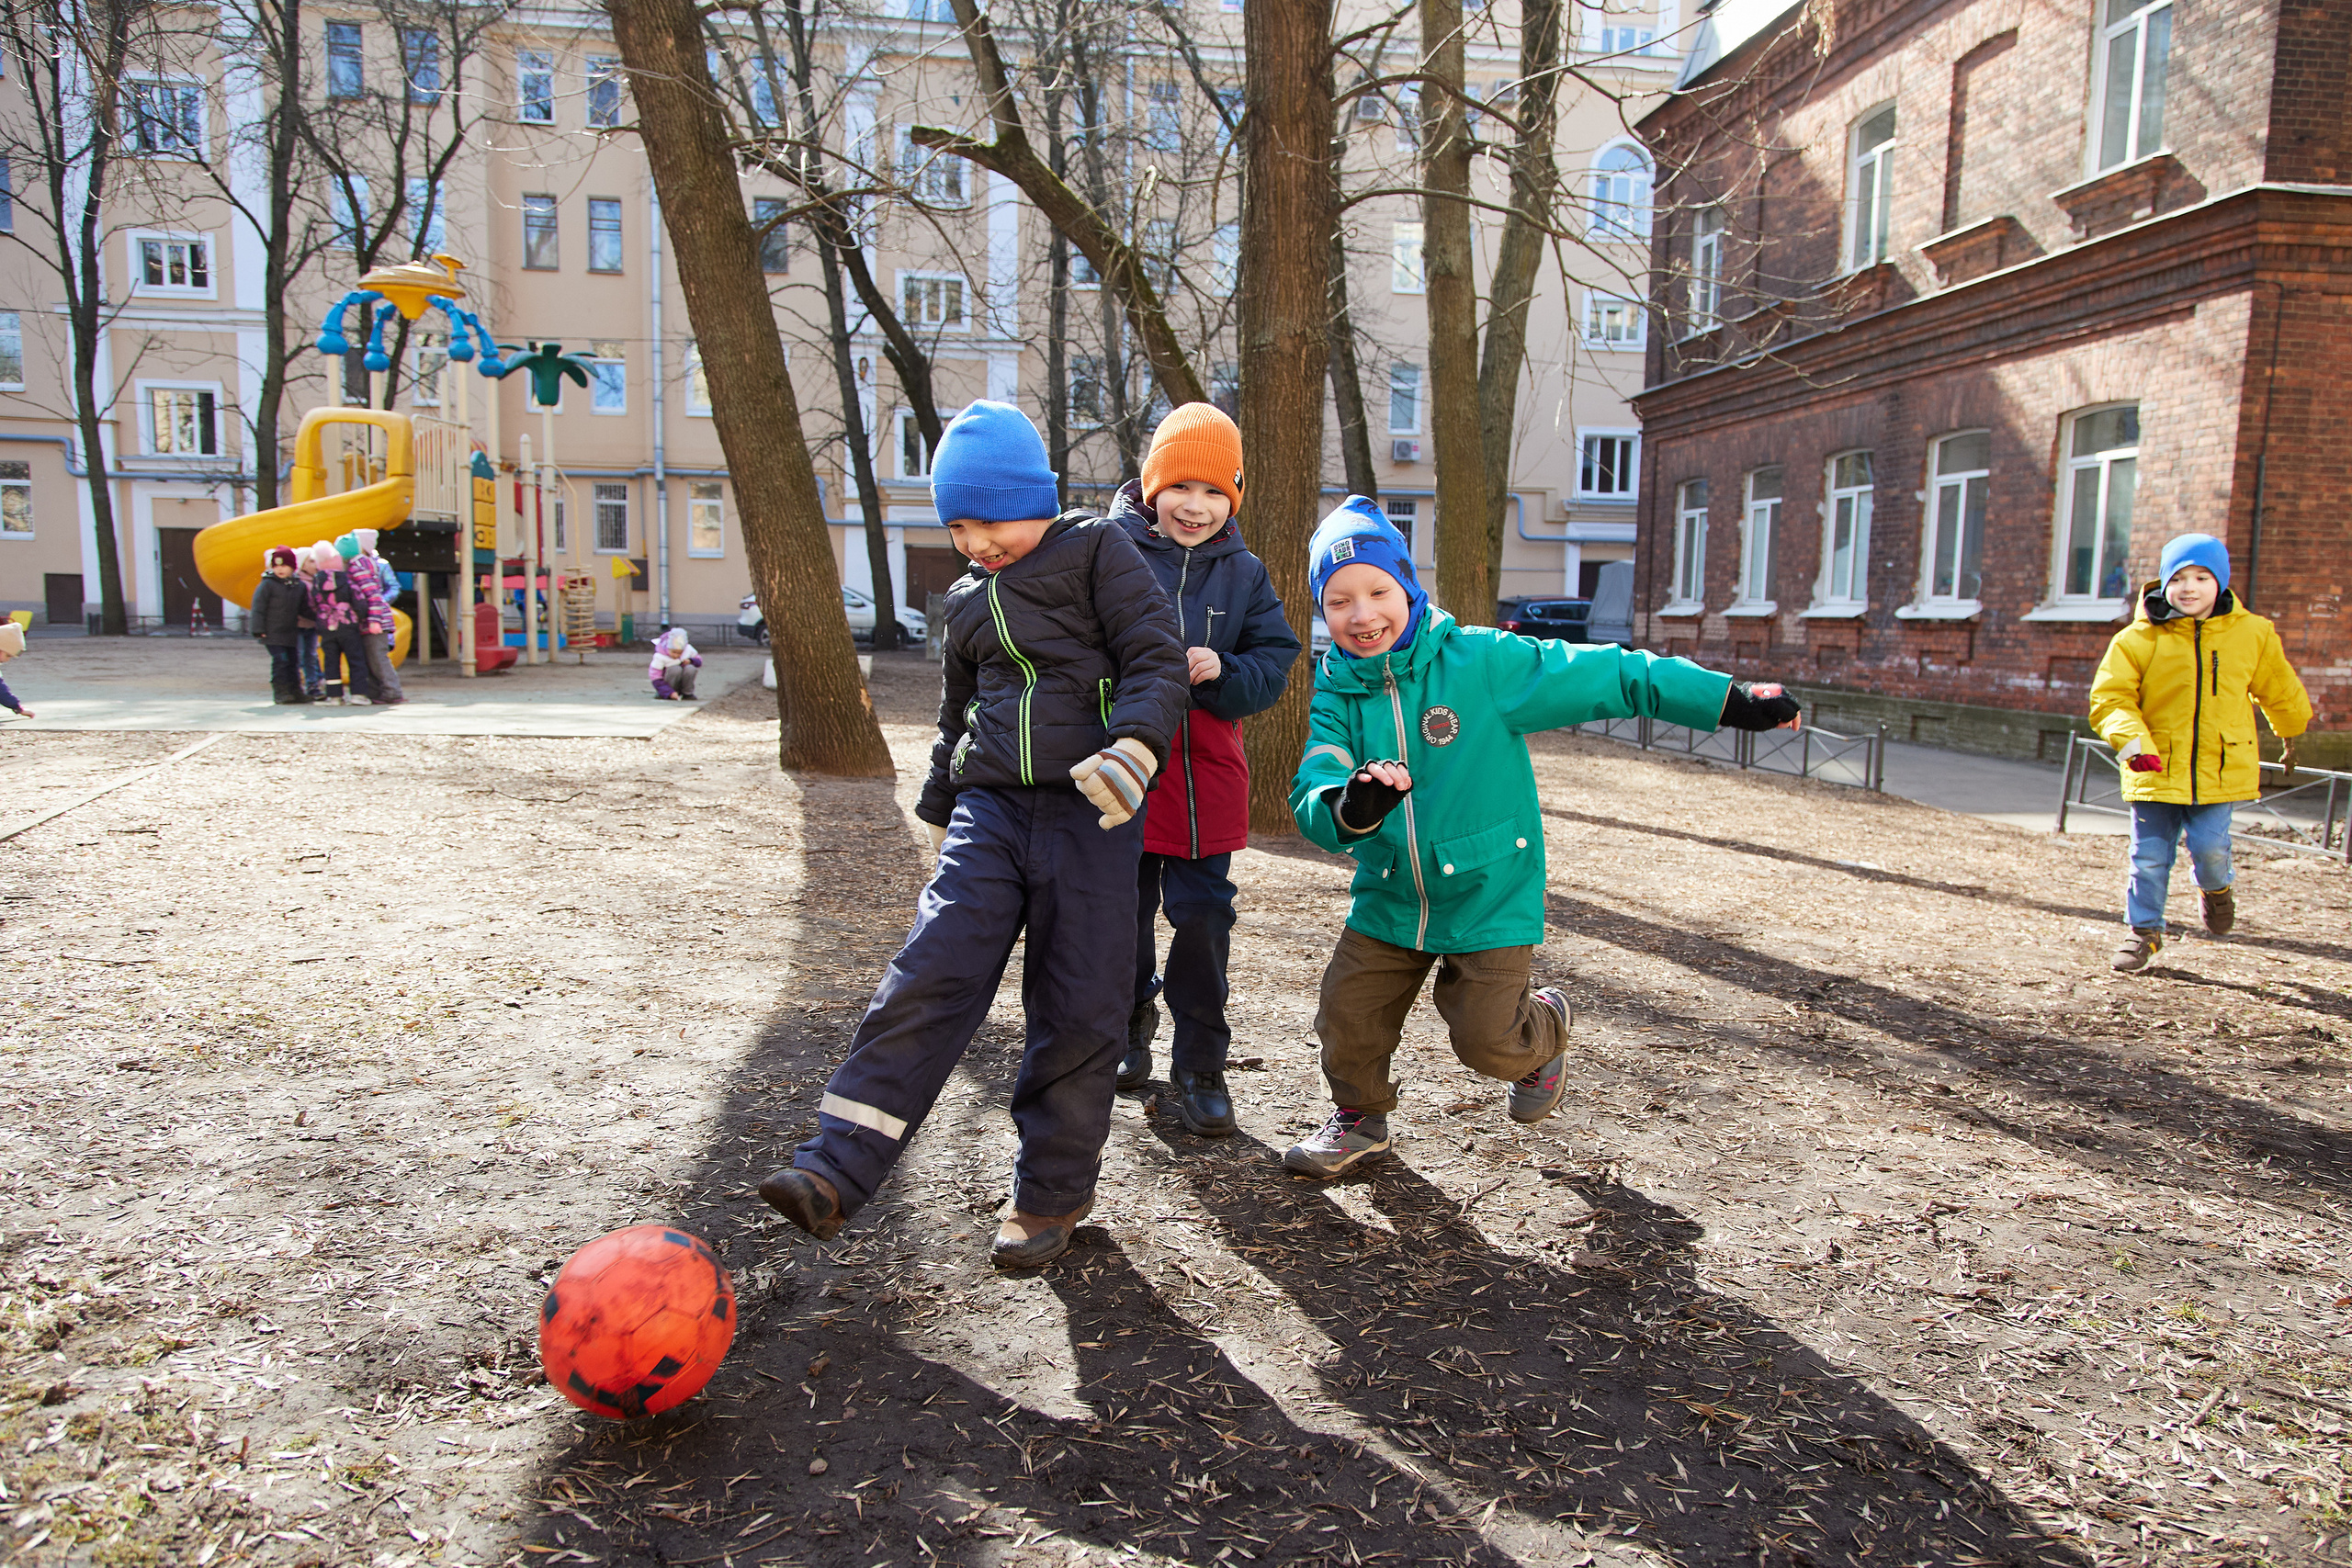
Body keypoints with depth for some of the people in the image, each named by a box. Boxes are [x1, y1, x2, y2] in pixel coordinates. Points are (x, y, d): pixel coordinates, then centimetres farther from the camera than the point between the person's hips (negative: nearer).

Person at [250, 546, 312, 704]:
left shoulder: (298, 586, 9)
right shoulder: (267, 585, -7)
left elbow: (304, 607, 21)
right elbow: (258, 608, -8)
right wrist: (259, 630, -12)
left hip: (291, 632, 5)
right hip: (272, 632, -5)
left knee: (293, 660, 8)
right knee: (280, 660, -11)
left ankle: (295, 690, 15)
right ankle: (280, 692, -6)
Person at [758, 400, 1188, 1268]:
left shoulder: (1097, 550, 3)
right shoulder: (967, 602, 20)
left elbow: (1157, 661, -7)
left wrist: (1133, 747, -25)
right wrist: (939, 815, 33)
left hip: (1089, 813, -4)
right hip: (989, 808, 4)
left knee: (1077, 1009, 0)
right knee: (929, 975, -12)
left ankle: (1051, 1190, 17)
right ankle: (835, 1170, -13)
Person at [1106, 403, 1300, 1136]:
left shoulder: (1243, 572, 4)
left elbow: (1274, 667, 1)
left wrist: (1221, 670, -18)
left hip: (1206, 774, 1)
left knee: (1202, 917, 0)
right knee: (1123, 912, 12)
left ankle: (1200, 1067, 16)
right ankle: (1129, 1028, 39)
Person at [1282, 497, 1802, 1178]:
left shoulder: (1482, 662, -15)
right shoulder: (1336, 694, -6)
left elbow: (1611, 677, -11)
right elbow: (1311, 796, -18)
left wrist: (1732, 701, -9)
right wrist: (1348, 809, -43)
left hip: (1487, 898, -3)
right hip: (1388, 897, 4)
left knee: (1489, 1041, -1)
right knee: (1348, 1018, 3)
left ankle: (1544, 1026, 36)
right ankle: (1359, 1116, 33)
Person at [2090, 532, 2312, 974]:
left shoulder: (2252, 634, 2)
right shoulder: (2138, 639, -7)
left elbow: (2278, 689, 20)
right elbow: (2110, 698, -8)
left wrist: (2291, 733, 34)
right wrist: (2133, 741, -25)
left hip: (2222, 767, 1)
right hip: (2156, 769, -1)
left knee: (2210, 846, -8)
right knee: (2150, 856, 3)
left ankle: (2217, 888, 28)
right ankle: (2144, 930, 22)